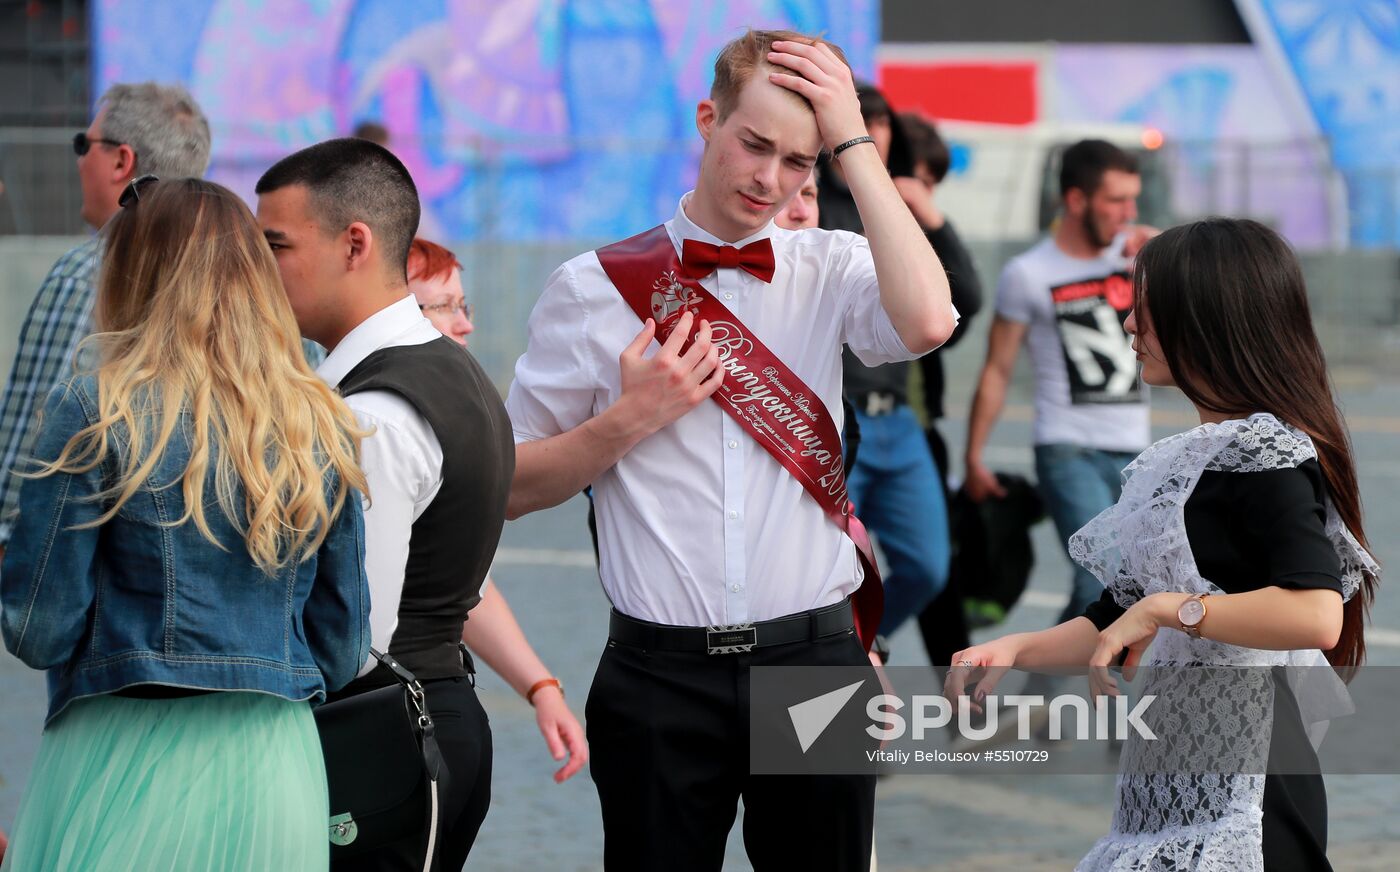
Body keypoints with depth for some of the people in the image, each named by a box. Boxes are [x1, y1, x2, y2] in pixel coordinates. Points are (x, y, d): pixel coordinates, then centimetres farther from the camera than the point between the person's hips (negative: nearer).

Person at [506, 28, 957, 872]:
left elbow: (926, 322, -20)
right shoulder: (594, 288, 0)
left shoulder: (831, 271, 3)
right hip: (662, 674, -1)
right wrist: (631, 418, -12)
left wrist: (855, 143, -14)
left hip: (815, 659, 1)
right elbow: (511, 487, 3)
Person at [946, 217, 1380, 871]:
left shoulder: (1265, 451, -12)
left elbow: (1316, 614, -26)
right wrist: (1015, 651, 6)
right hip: (1167, 781, 9)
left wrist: (1167, 609, -22)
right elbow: (1121, 621, 21)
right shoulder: (1175, 462, 17)